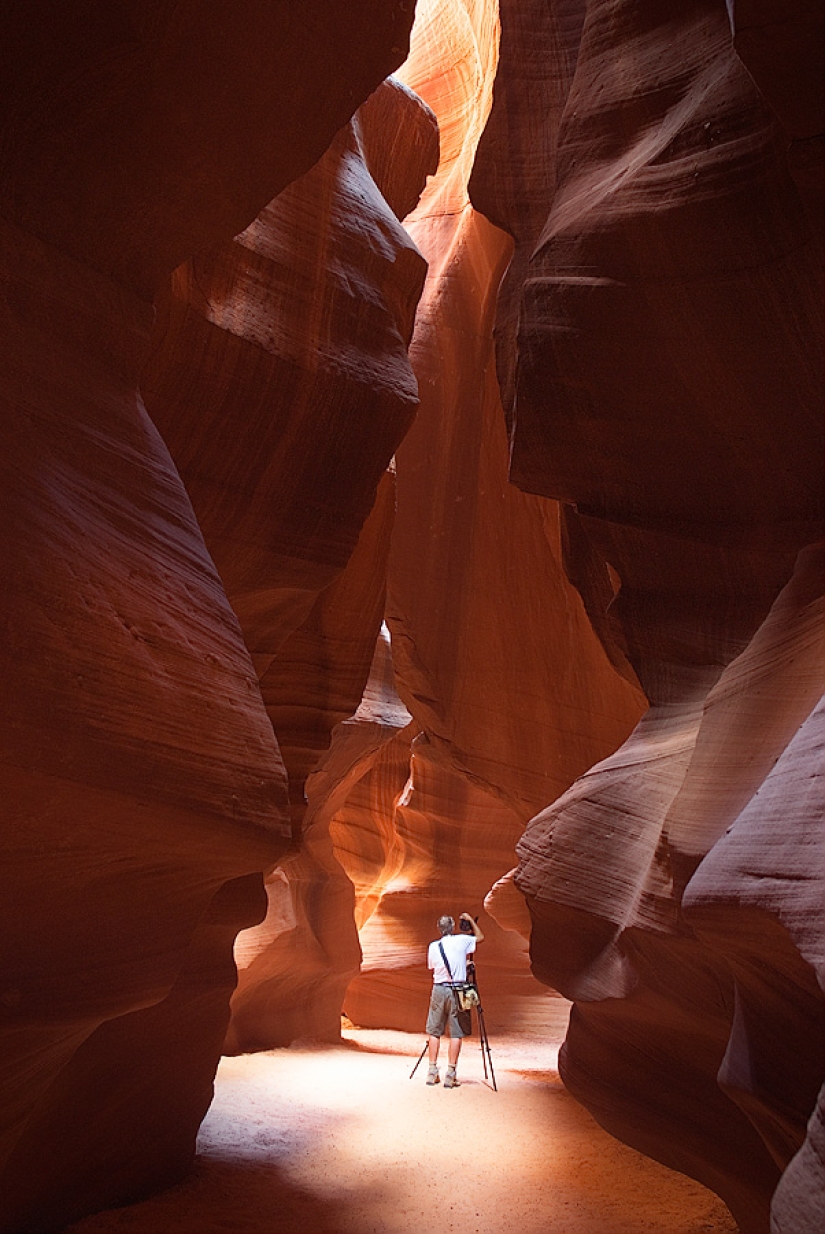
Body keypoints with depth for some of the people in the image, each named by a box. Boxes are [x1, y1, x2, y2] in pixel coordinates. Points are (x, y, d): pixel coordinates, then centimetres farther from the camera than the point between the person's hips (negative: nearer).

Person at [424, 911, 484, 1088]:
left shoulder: (433, 946, 4)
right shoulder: (462, 941, -2)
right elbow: (480, 937, 15)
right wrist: (470, 920, 25)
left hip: (438, 990, 2)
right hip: (457, 991, -2)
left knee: (434, 1032, 12)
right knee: (456, 1034, 3)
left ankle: (432, 1072, 13)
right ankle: (450, 1075, 1)